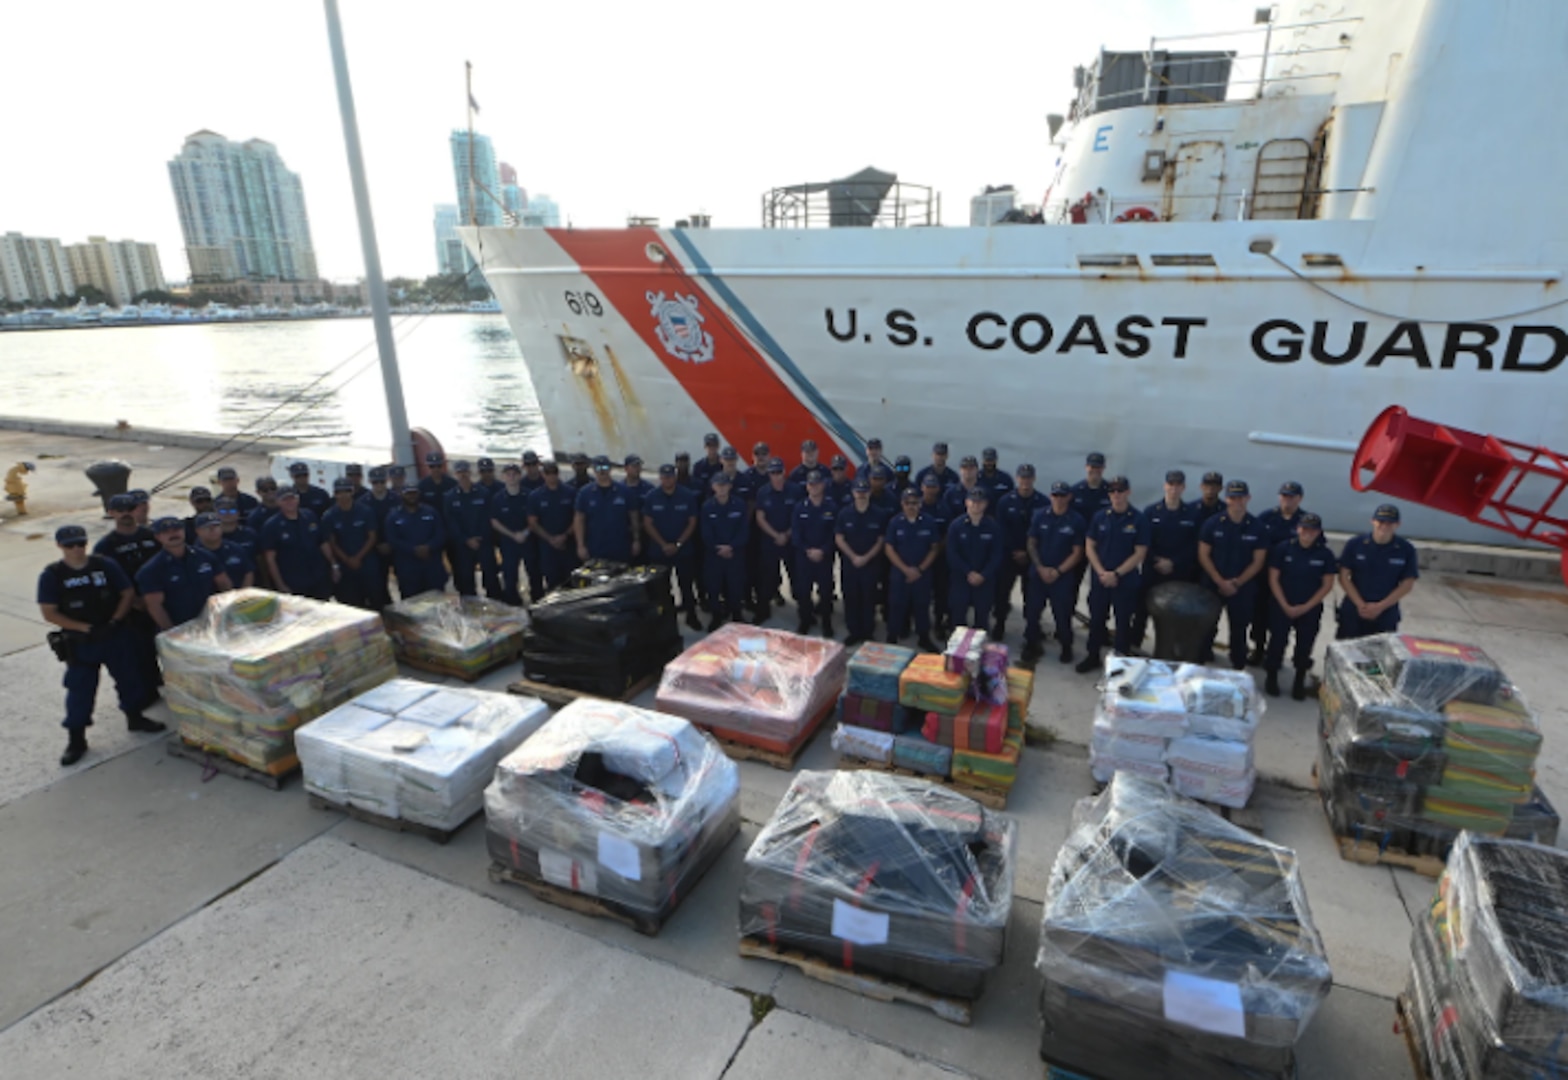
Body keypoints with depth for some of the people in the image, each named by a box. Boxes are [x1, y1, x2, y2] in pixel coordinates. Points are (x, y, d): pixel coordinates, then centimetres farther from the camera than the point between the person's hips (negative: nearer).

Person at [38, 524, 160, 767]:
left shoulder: (106, 565, -3)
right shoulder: (52, 575, -8)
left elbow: (128, 593, 1)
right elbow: (49, 614, -9)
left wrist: (114, 621, -11)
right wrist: (87, 628, -18)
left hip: (115, 636, 2)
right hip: (80, 643, -2)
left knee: (129, 678, 14)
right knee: (79, 690, 3)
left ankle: (135, 718, 34)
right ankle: (76, 739, 16)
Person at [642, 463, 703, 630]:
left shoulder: (688, 496, -7)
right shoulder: (651, 497, -4)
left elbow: (692, 523, -3)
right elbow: (647, 524, -3)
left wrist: (678, 544, -11)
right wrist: (663, 545, -11)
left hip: (684, 550, 0)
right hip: (658, 550, 1)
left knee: (687, 584, 7)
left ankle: (691, 616, 20)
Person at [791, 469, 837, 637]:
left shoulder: (832, 507, -1)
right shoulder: (800, 507, 3)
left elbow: (835, 534, -4)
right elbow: (795, 532, -1)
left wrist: (823, 551, -15)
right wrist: (808, 550, -13)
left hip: (825, 555, -1)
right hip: (803, 555, 1)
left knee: (826, 590, 2)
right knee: (802, 589, 3)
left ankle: (826, 623, 17)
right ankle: (805, 620, 20)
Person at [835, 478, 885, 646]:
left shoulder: (878, 515, -4)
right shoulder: (844, 514, -2)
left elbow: (881, 541, -1)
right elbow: (839, 539, -2)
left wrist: (866, 558, -12)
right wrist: (853, 557, -11)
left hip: (871, 564, -1)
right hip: (849, 563, 1)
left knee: (868, 598, 6)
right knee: (851, 598, 7)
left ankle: (867, 633, 18)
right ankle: (854, 632, 20)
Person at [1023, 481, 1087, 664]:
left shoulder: (1077, 521, -7)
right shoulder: (1039, 515, -1)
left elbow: (1077, 553, -5)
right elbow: (1031, 544, 3)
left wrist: (1057, 571, -11)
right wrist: (1040, 568, -8)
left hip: (1063, 576, -2)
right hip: (1038, 572, 2)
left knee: (1062, 613, 5)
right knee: (1032, 611, 6)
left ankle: (1066, 647, 25)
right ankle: (1032, 644, 24)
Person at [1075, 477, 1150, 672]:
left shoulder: (1139, 520, -7)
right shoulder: (1100, 517, 1)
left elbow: (1140, 553, -9)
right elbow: (1089, 547, 2)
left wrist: (1116, 574, -15)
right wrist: (1101, 572, -10)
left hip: (1127, 581, -2)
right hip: (1099, 579, 2)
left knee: (1123, 621, 8)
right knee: (1096, 618, 12)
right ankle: (1092, 656, 26)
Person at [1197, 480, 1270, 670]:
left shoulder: (1256, 528, -3)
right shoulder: (1212, 523, -5)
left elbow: (1258, 562, -1)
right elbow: (1203, 556, -4)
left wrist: (1237, 583, -9)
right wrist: (1220, 582, -11)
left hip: (1243, 588, 0)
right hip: (1213, 584, 0)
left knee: (1239, 629, 8)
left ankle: (1238, 668, 20)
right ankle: (1202, 662, 20)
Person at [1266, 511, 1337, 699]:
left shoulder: (1325, 554, -4)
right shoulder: (1283, 548, -7)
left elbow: (1327, 585, -1)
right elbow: (1273, 579, -5)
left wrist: (1306, 607, -8)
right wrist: (1286, 606, -9)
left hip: (1310, 609, 1)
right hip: (1282, 606, -1)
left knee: (1304, 646, 7)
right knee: (1277, 642, 1)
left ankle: (1299, 682, 24)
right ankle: (1271, 678, 18)